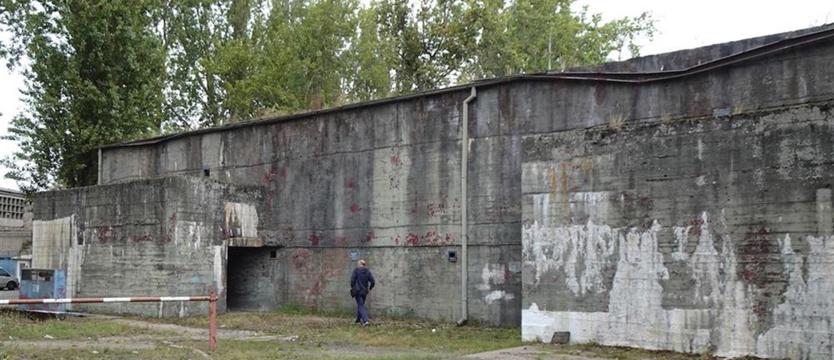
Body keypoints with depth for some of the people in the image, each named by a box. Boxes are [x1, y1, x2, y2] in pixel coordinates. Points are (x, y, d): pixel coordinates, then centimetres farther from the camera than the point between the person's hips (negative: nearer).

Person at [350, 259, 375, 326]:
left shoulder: (356, 270, -6)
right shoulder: (368, 271, 3)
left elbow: (352, 280, -14)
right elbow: (373, 282, 0)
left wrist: (352, 288, 0)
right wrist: (369, 289, 14)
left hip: (357, 291, -4)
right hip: (364, 291, 4)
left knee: (360, 306, -4)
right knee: (360, 305, 19)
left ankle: (365, 320, -20)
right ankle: (358, 320, 29)